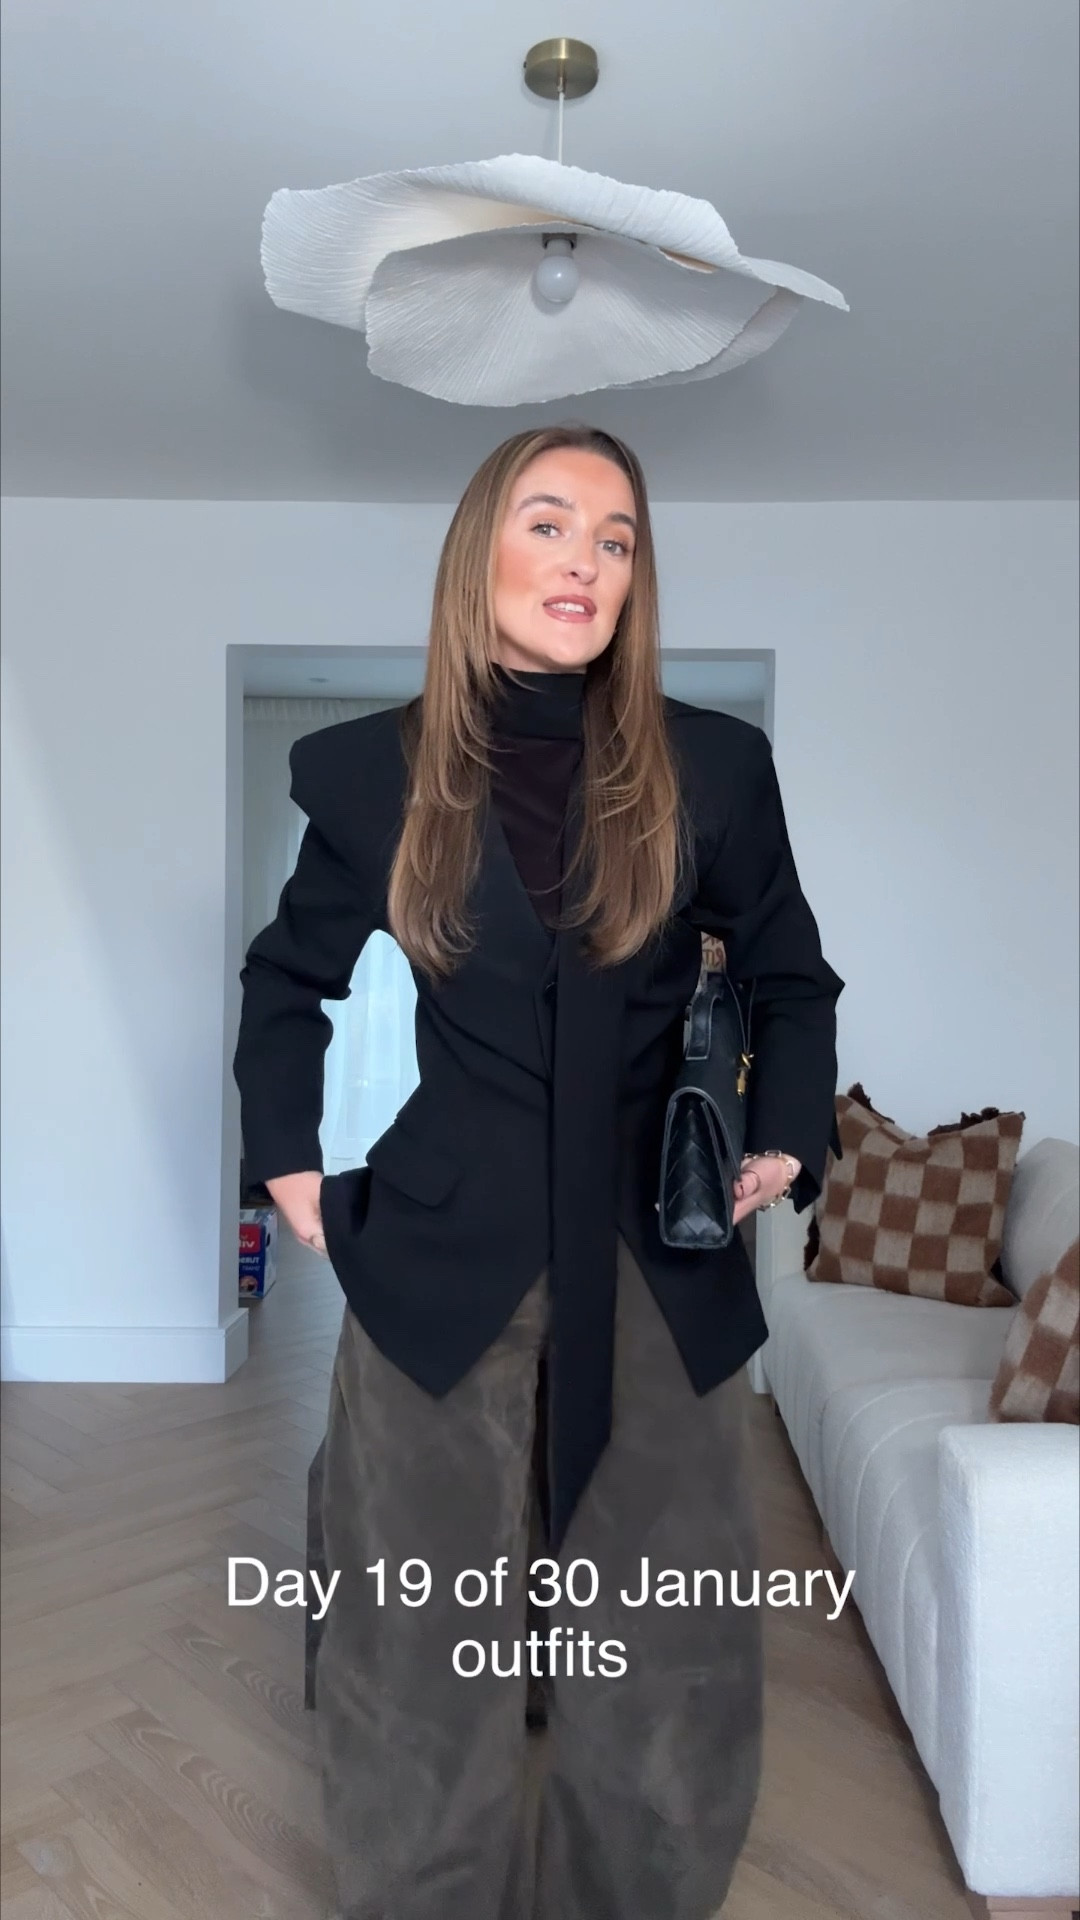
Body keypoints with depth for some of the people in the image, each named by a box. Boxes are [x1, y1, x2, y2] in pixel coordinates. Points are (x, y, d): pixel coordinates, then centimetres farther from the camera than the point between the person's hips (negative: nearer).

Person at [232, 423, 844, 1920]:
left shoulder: (713, 768, 0)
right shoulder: (370, 772, 0)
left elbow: (791, 979, 13)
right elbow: (289, 982, 13)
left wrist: (784, 1140, 3)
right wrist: (291, 1161, 5)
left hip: (659, 1275, 1)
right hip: (439, 1270, 0)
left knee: (675, 1669, 12)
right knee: (422, 1662, 12)